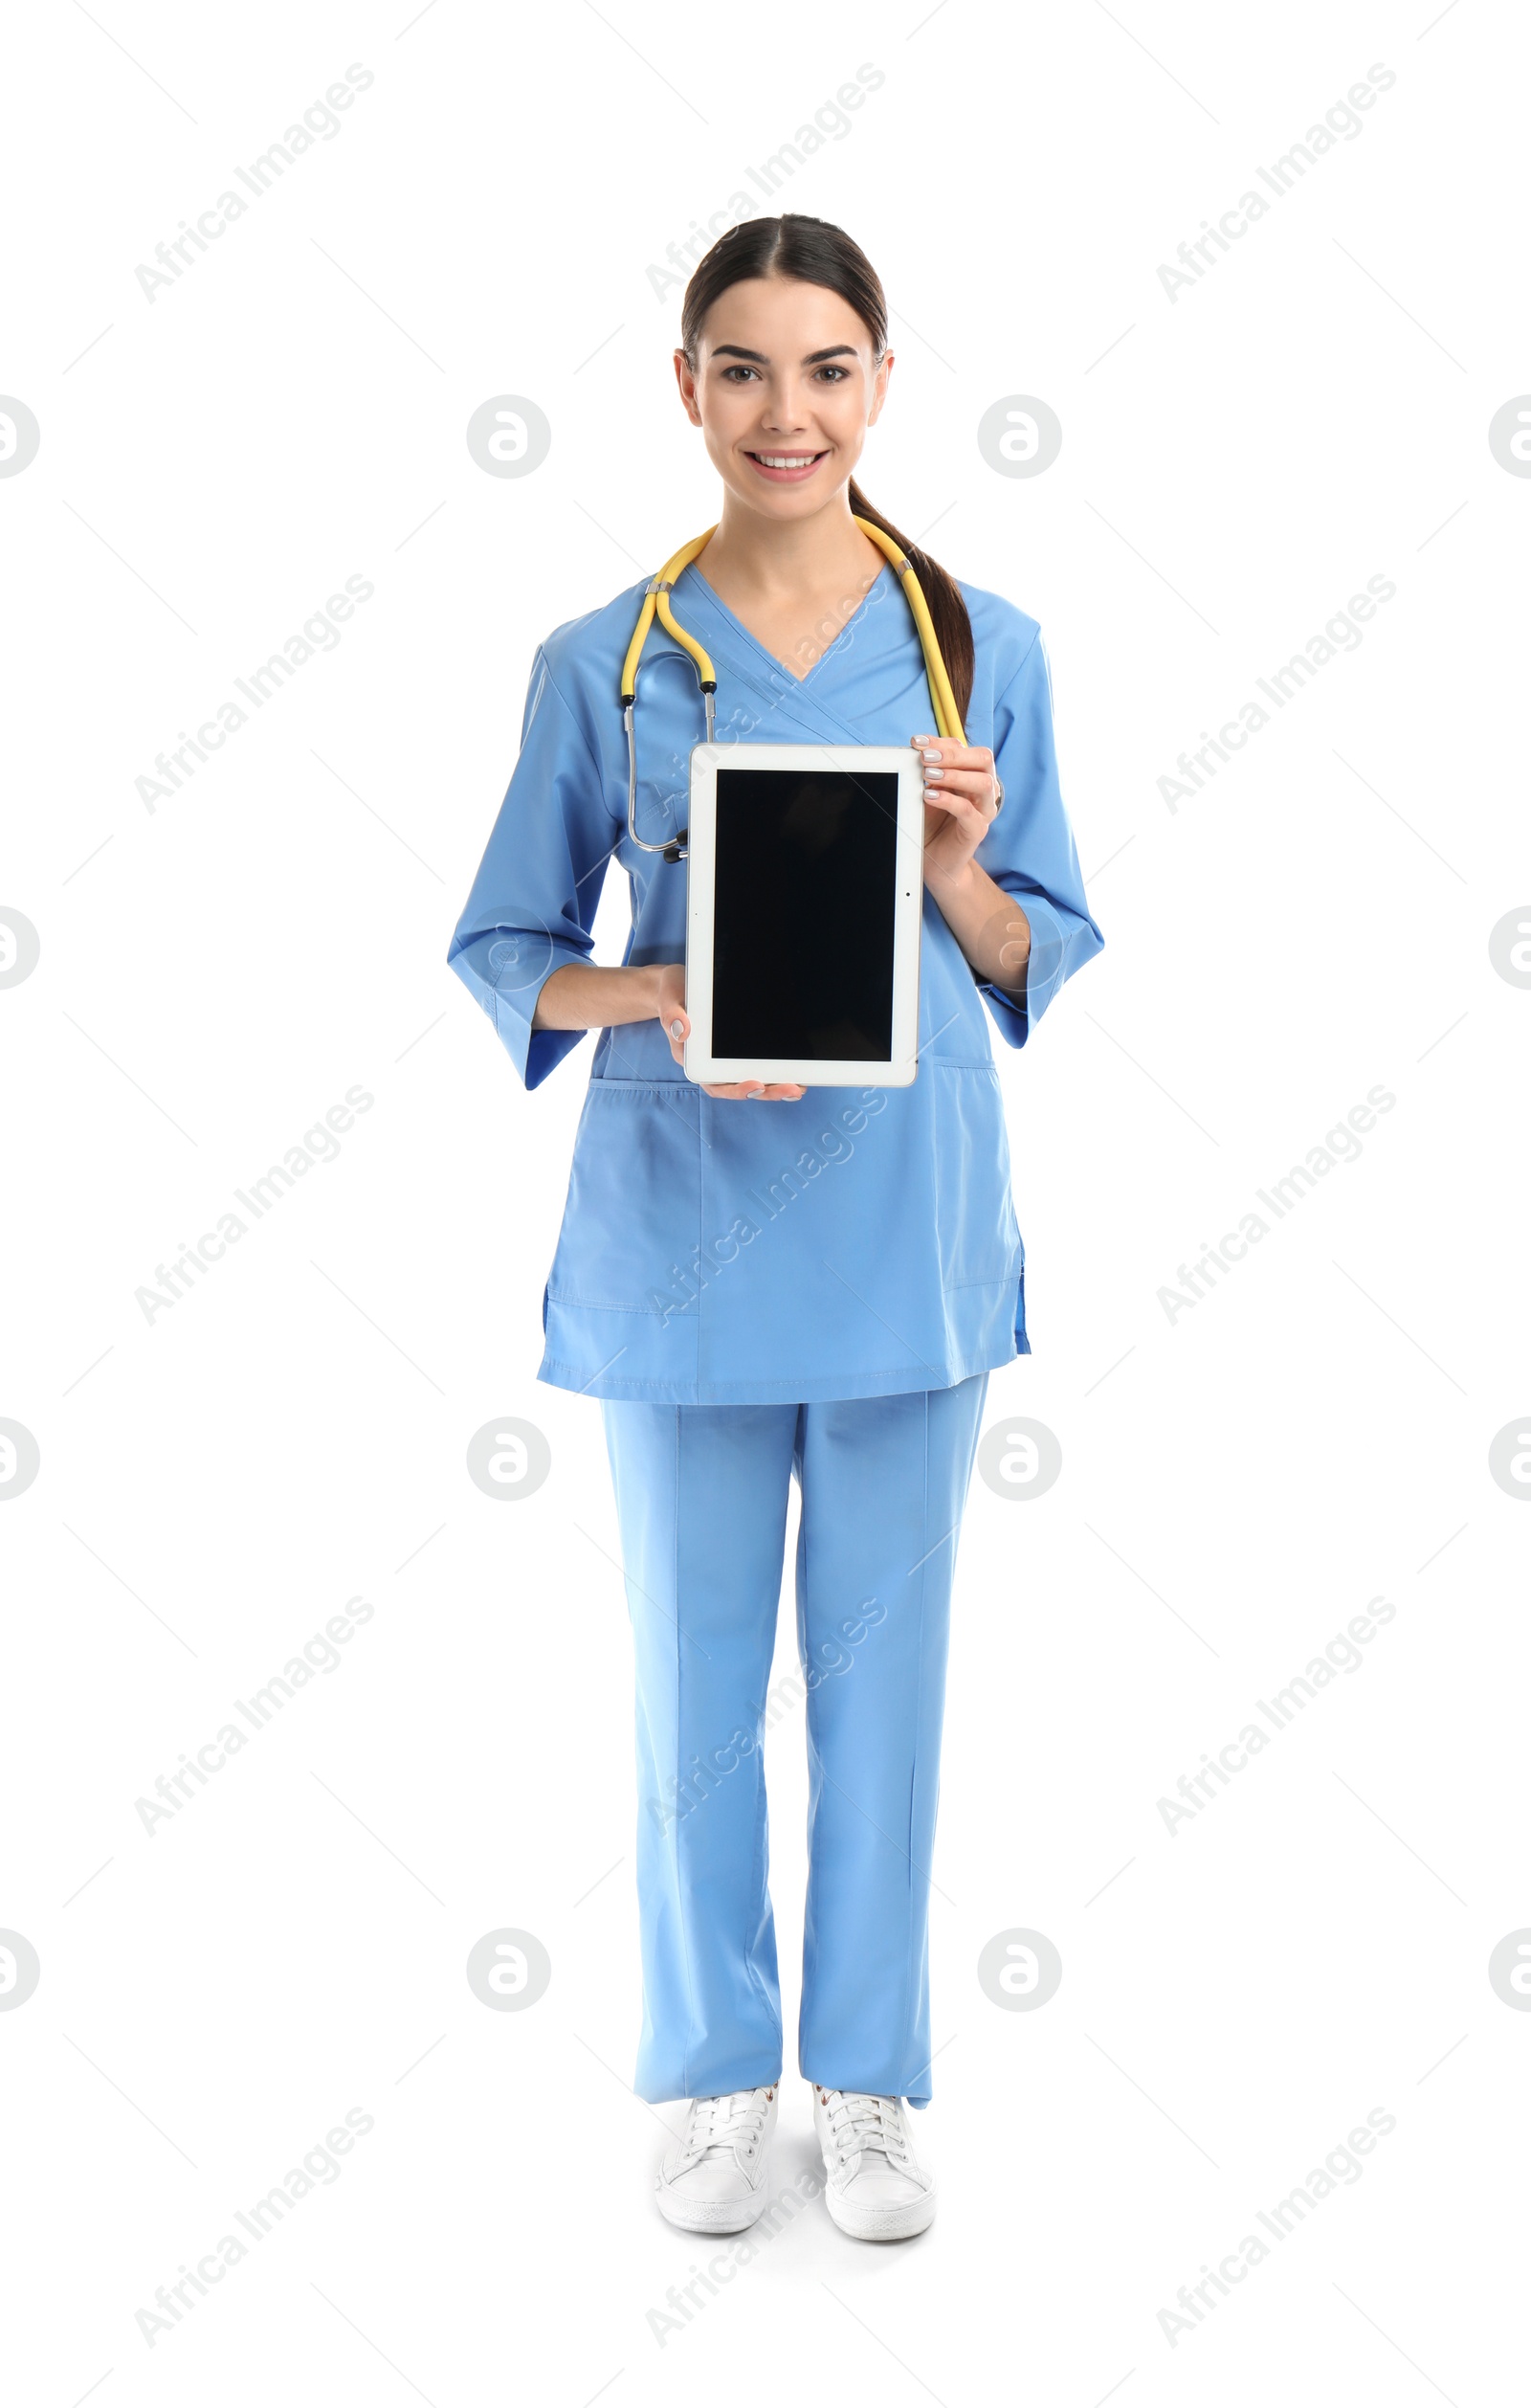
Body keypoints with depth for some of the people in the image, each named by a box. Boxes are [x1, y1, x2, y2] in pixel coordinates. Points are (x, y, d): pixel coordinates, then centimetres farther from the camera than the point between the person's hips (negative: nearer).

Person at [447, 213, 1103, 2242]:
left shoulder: (985, 646, 2)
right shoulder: (602, 664, 0)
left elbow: (1041, 955, 6)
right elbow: (510, 950, 4)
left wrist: (956, 872, -14)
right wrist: (658, 998, -15)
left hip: (906, 1227, 1)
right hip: (683, 1223, 0)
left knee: (883, 1665, 11)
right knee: (695, 1674, 11)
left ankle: (869, 2077, 29)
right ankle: (717, 2066, 30)